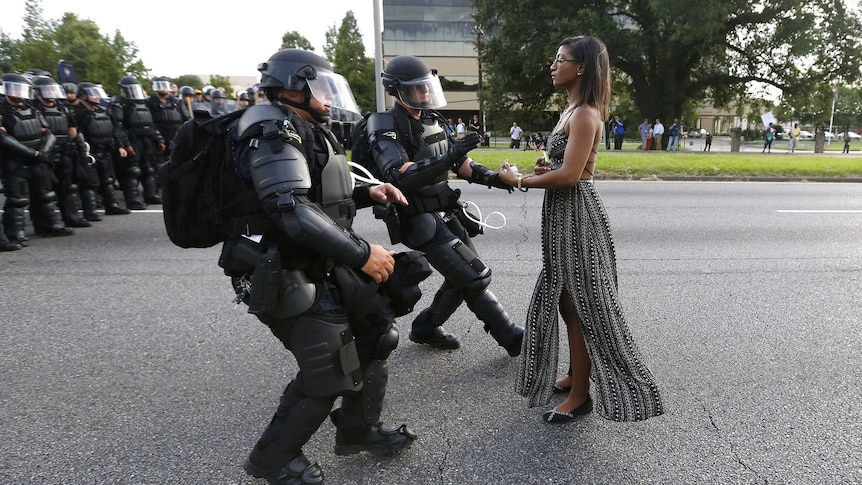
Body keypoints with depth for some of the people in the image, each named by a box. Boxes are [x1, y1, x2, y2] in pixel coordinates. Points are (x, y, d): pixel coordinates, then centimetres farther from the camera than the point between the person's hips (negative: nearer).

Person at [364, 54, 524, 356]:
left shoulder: (431, 120, 11)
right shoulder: (386, 129, -15)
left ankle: (425, 328, 32)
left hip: (447, 214, 9)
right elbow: (399, 177, -30)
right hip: (422, 222, -9)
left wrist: (491, 177, 4)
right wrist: (448, 158, -38)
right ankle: (512, 338, 8)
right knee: (475, 278, -7)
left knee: (463, 278, 14)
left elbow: (457, 162, 19)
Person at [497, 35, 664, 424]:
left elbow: (570, 174, -24)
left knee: (579, 305, -1)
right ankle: (575, 376, 33)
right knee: (565, 300, 17)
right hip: (562, 215, 10)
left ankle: (580, 394, 12)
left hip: (576, 214, -10)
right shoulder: (572, 111, 14)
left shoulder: (584, 114, -16)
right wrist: (545, 168, 2)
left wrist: (520, 181, -14)